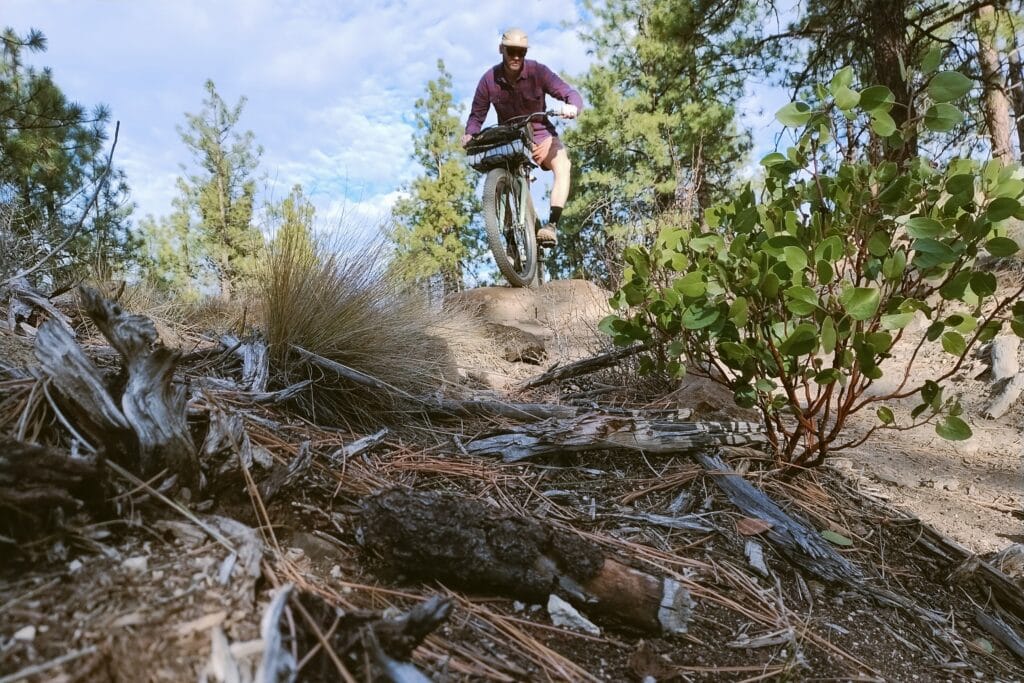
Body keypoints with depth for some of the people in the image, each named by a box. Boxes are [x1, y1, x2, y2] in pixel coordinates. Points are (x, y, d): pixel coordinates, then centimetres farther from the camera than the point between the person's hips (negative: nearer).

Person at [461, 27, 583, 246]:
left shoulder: (538, 72, -14)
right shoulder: (489, 79, -9)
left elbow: (570, 93, -18)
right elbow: (477, 115, -2)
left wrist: (573, 107, -42)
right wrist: (469, 135, -24)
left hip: (540, 134, -2)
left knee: (563, 165, -29)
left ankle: (552, 224, -36)